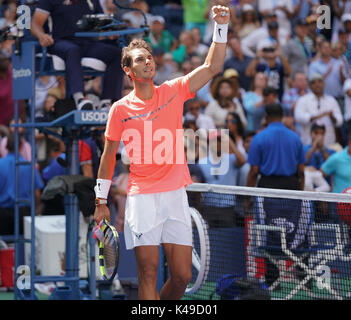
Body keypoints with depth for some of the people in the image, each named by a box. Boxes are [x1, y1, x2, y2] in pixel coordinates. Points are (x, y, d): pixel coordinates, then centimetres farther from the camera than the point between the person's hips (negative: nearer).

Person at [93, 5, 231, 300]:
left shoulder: (173, 92, 7)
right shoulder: (121, 109, 2)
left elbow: (213, 67, 1)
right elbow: (109, 156, 9)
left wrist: (221, 27, -11)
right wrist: (101, 201, 8)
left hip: (176, 196, 3)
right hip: (142, 198, -3)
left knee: (183, 276, 2)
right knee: (149, 272, -8)